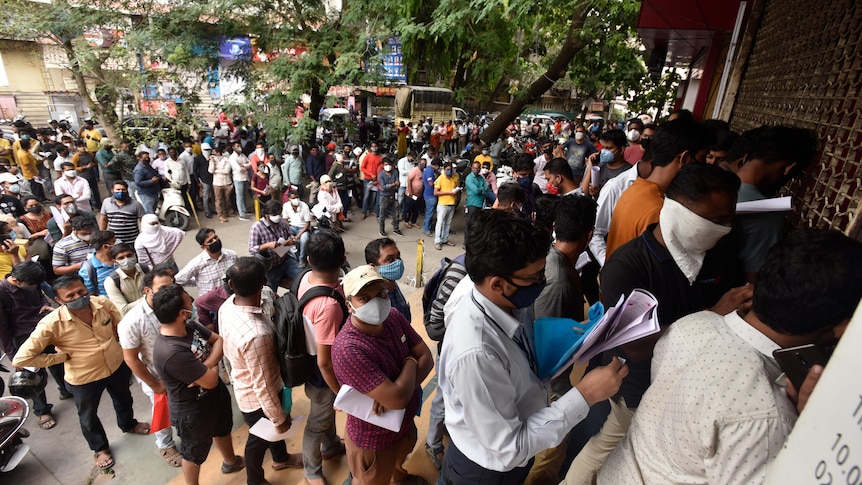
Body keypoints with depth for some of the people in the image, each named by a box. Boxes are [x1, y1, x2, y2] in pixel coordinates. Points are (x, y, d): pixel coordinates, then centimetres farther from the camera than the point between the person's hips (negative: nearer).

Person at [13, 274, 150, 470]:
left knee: (123, 399, 30)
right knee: (88, 416, 23)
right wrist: (62, 356, -20)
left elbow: (122, 324, 2)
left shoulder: (103, 303, -18)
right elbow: (21, 359, -25)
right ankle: (100, 448, 52)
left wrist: (123, 349, -3)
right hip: (84, 379, -3)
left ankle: (128, 424, 63)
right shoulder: (52, 324, -28)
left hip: (117, 366, 3)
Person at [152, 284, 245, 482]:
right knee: (195, 453, 20)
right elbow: (210, 380, -32)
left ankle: (231, 462, 60)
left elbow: (219, 340, -4)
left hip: (215, 394, 8)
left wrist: (206, 365, -22)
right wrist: (213, 367, -10)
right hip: (193, 410, -8)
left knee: (223, 430, 33)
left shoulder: (189, 325, -12)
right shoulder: (171, 353, -38)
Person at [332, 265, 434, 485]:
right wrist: (410, 363, -19)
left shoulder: (393, 316, -15)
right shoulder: (347, 349, -38)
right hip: (373, 438, -7)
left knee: (401, 456, 37)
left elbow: (427, 358, -11)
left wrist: (395, 391, -26)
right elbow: (397, 399, -38)